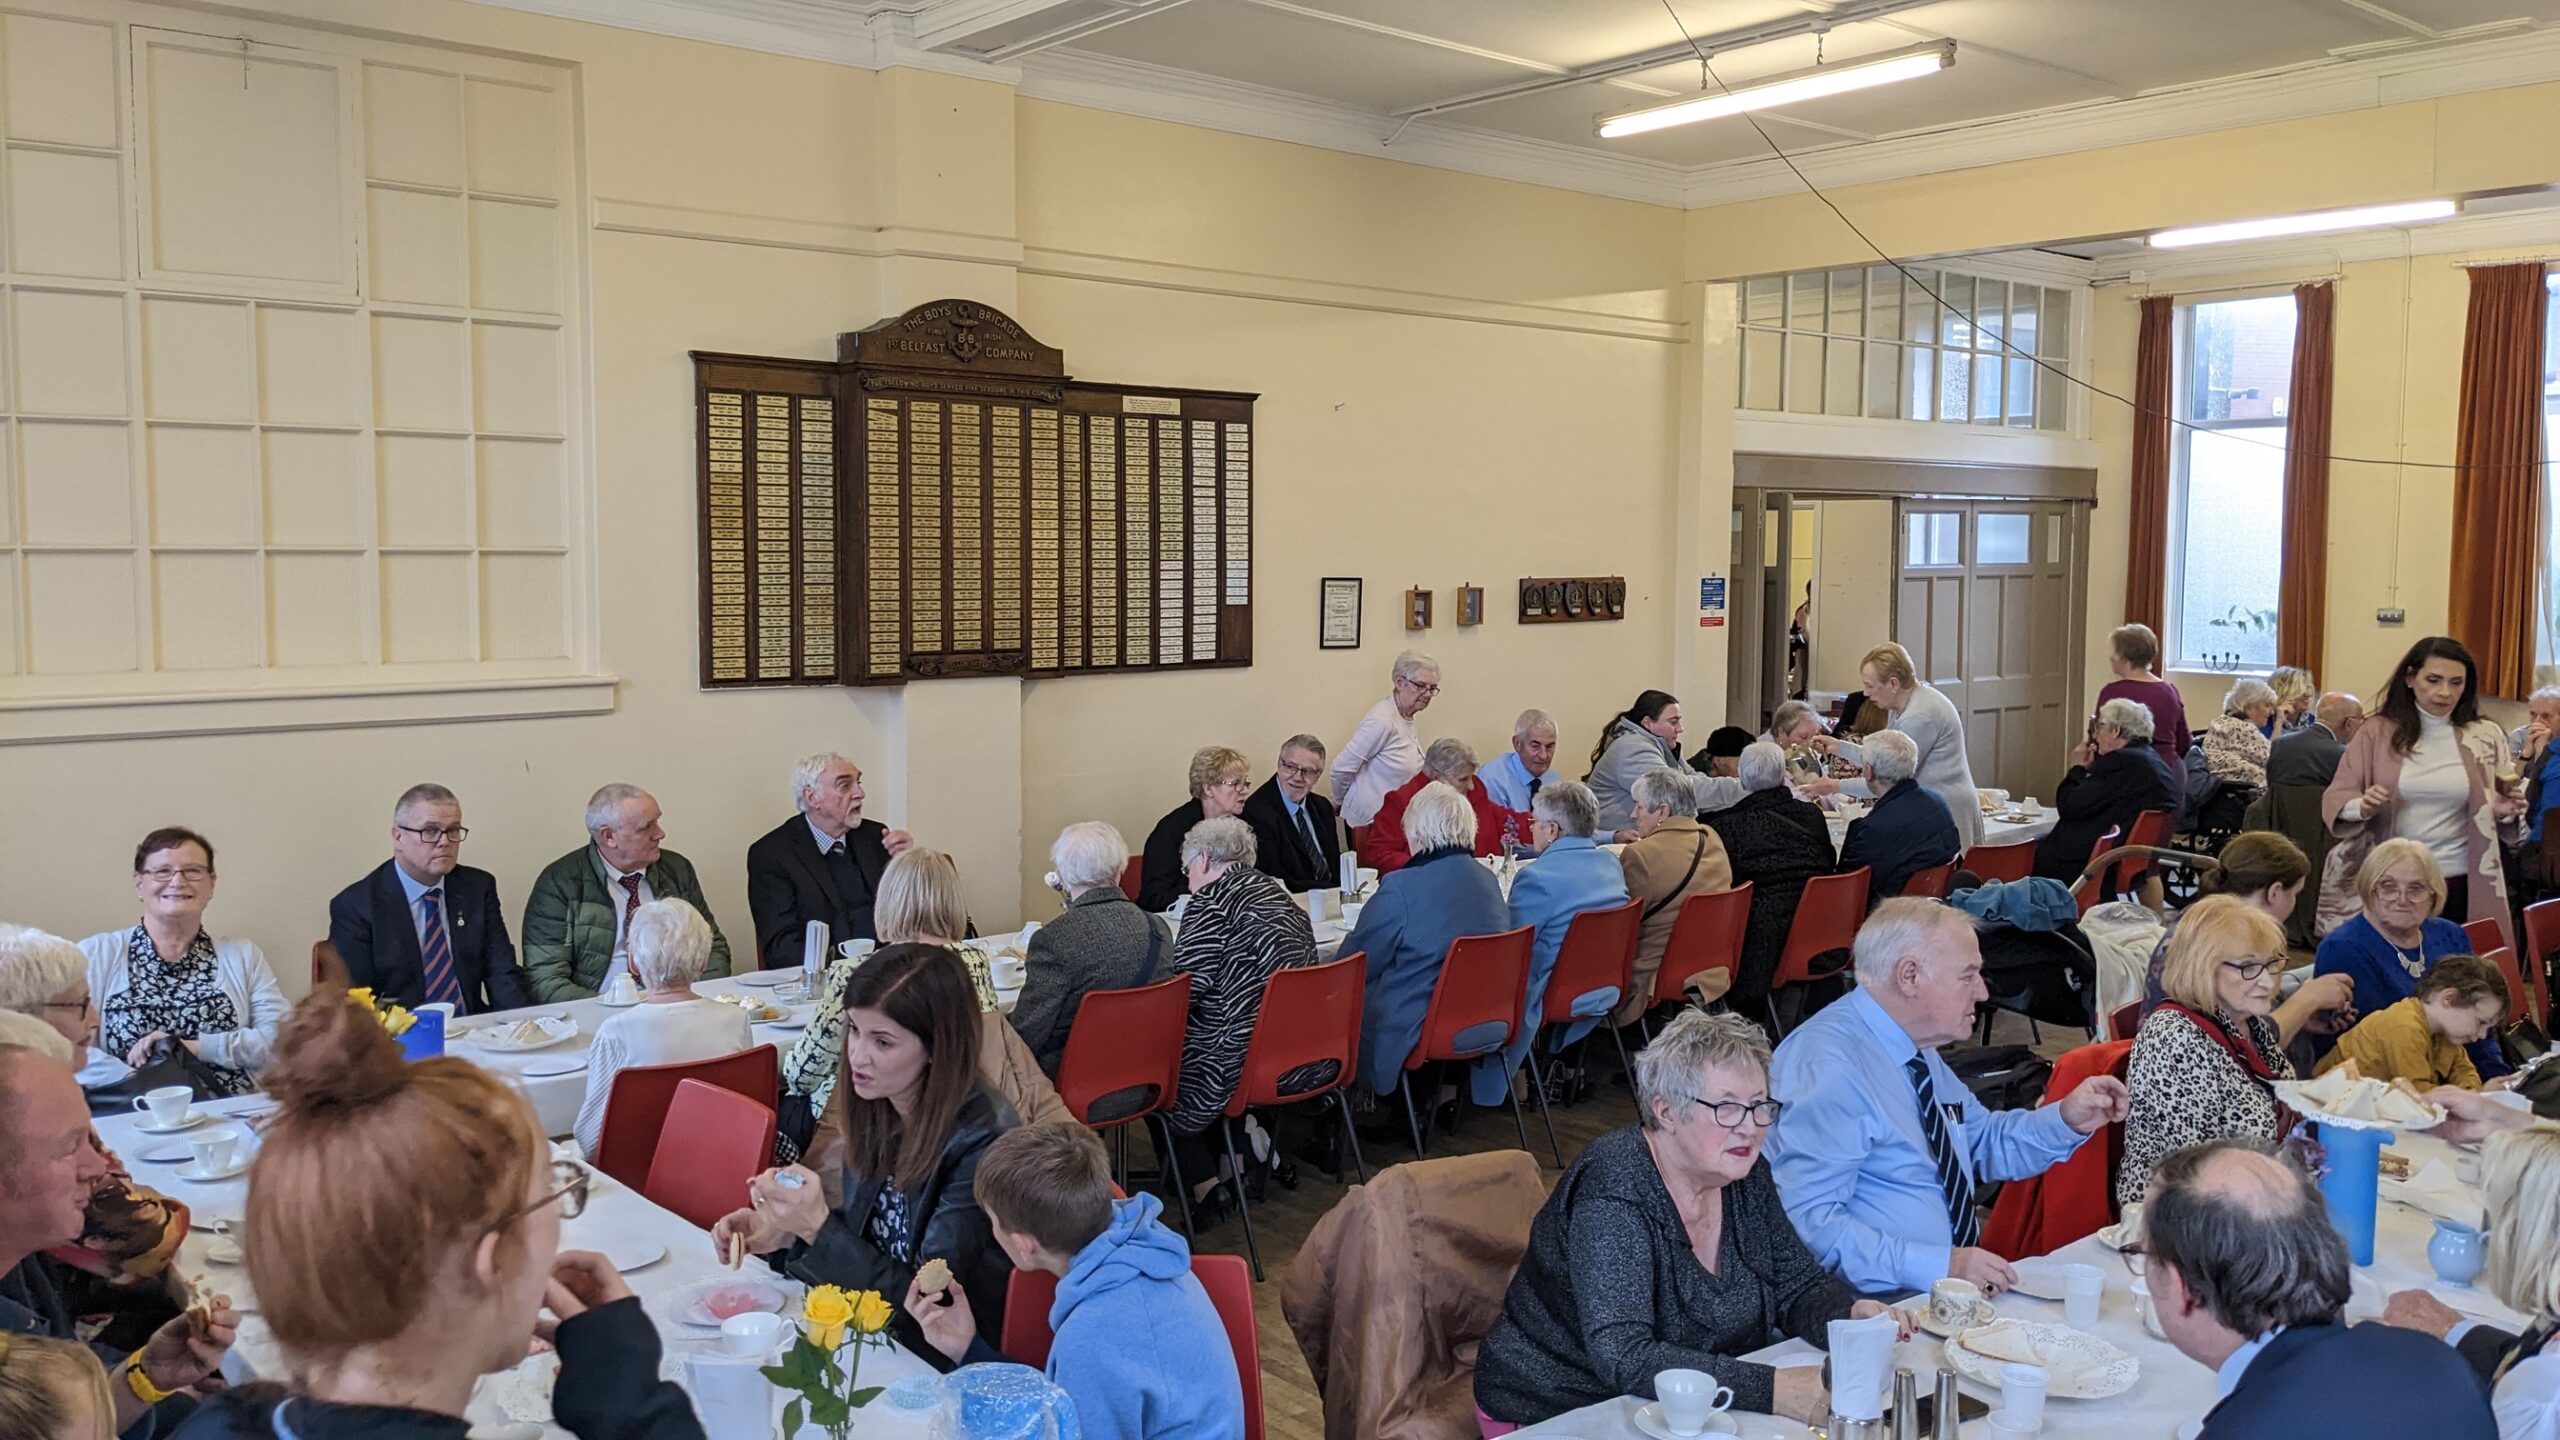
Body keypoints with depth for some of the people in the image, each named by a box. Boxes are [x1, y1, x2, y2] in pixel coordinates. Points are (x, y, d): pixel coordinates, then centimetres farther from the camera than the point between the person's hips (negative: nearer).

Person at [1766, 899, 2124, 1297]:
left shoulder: (1917, 1049, 13)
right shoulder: (1825, 1066, -20)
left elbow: (1982, 1142, 29)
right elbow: (1810, 1223, -27)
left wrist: (2067, 1120, 12)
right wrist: (1940, 1267, -28)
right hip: (1880, 1311, -10)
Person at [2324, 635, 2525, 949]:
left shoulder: (2486, 737, 4)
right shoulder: (2377, 733, -1)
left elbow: (2508, 817, 13)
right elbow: (2335, 798, -1)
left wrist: (2506, 814, -9)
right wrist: (2361, 807, -22)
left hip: (2461, 887, 1)